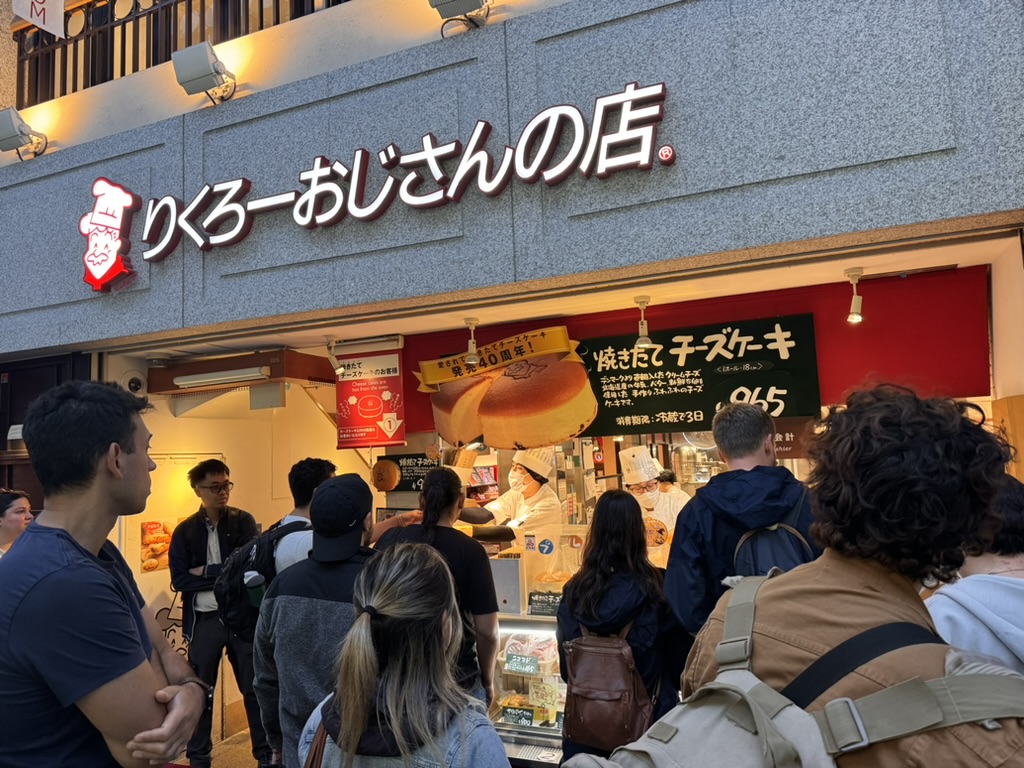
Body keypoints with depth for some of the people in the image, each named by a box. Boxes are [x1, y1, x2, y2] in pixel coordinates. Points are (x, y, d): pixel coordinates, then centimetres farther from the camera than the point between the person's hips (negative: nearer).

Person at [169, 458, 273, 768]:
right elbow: (180, 580, -8)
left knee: (255, 688, 9)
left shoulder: (243, 521, -1)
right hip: (204, 620, 1)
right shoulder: (185, 531, 0)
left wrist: (205, 572, -10)